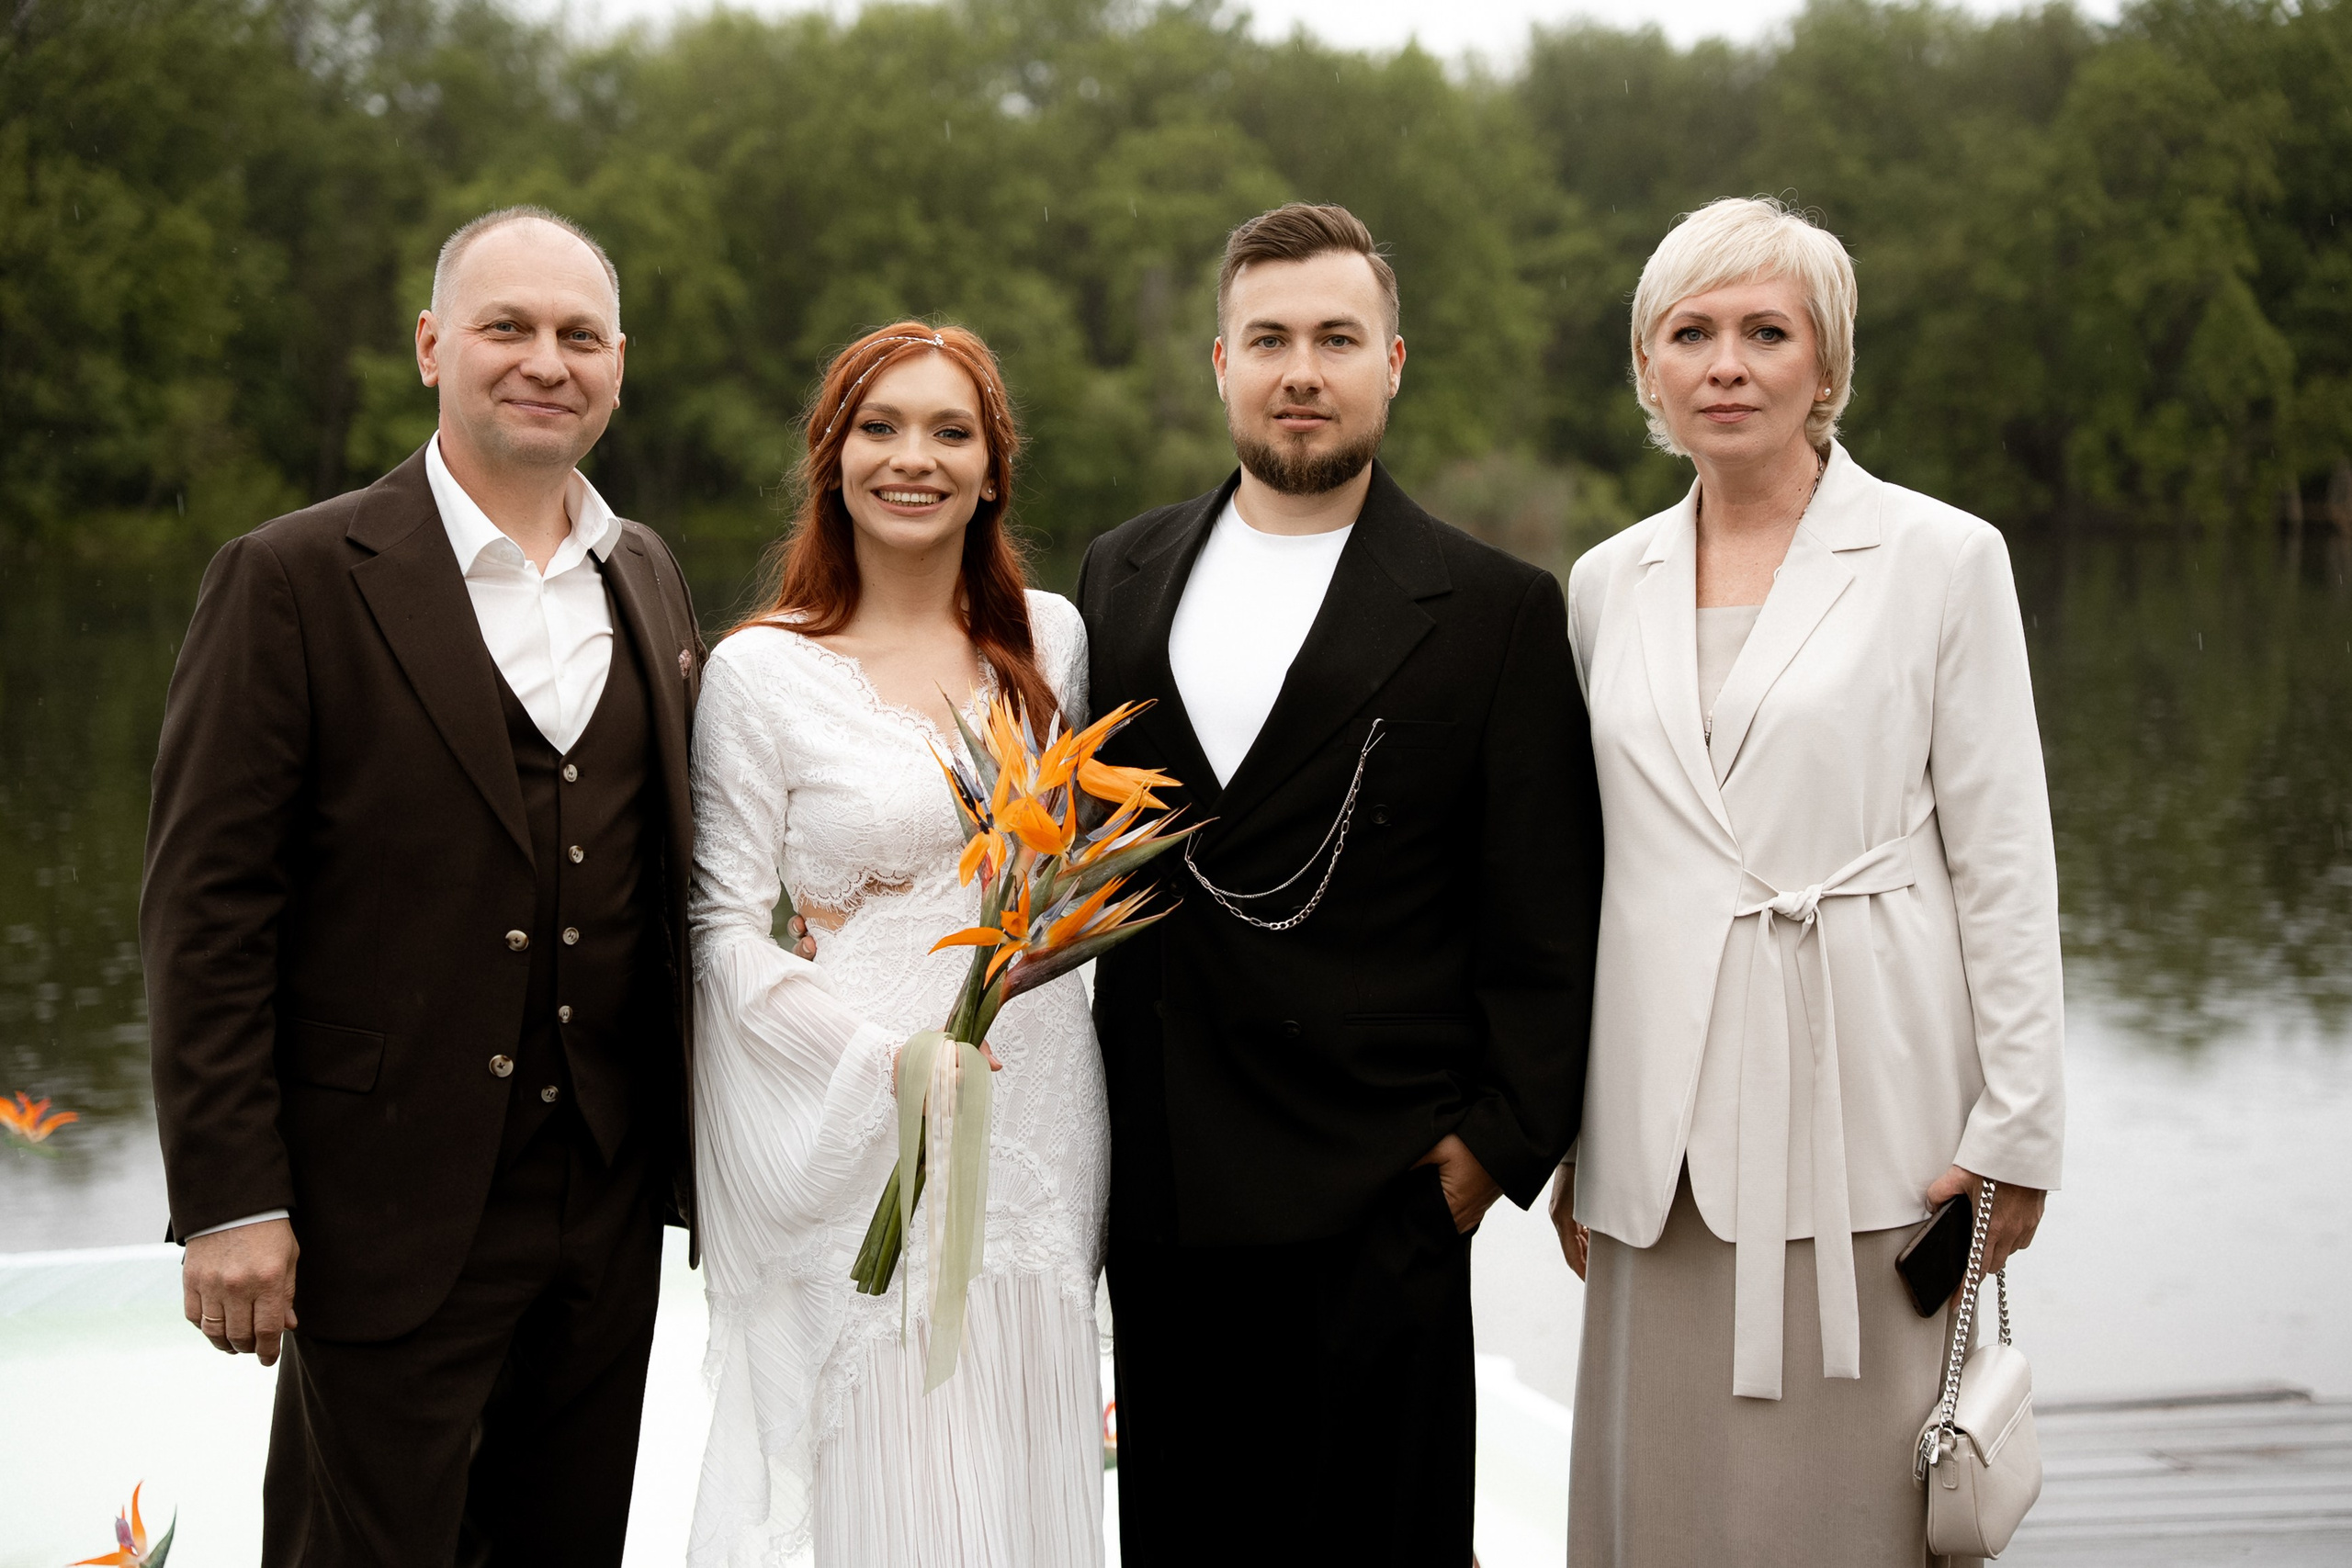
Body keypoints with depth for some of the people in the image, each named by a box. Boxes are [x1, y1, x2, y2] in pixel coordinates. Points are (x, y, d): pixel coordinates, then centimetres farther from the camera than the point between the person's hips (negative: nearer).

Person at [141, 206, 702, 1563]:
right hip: (390, 1213, -5)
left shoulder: (649, 578, 10)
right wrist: (228, 1198, -14)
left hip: (610, 1202, 5)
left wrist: (696, 1144, 10)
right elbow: (207, 909, -10)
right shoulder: (297, 581, -8)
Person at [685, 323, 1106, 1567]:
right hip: (863, 1138, -4)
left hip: (1043, 1125, 4)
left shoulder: (1051, 637, 8)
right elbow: (726, 931, -6)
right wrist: (889, 1063, -17)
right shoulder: (760, 670, -4)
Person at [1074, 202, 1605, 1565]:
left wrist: (1500, 1143, -8)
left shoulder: (1497, 613, -2)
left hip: (1374, 1204, -4)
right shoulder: (1121, 577, 11)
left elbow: (1546, 930, -2)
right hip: (1155, 1195, 4)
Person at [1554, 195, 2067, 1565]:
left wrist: (2017, 1127, -7)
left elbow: (2006, 861, -3)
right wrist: (1569, 1139, 13)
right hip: (1669, 1119, 4)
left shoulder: (1941, 557, -2)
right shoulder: (1608, 583, 10)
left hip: (1864, 1104, -4)